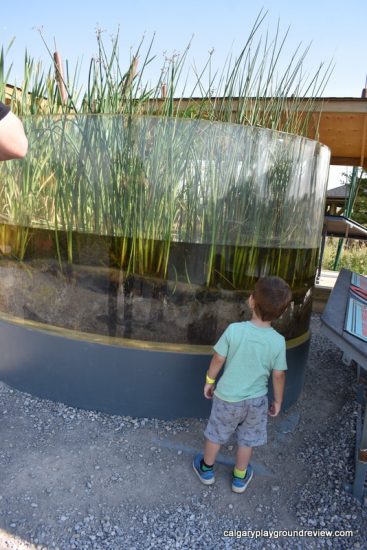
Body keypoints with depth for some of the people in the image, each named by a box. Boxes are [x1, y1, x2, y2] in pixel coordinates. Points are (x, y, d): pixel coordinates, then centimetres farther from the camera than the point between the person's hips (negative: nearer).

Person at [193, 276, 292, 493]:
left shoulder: (234, 330, -24)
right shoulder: (278, 341, -19)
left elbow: (218, 359, -13)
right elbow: (279, 375, -9)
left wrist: (210, 381, 5)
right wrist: (278, 401, 8)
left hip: (227, 396, -1)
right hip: (256, 400, 1)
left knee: (216, 434, 23)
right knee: (247, 440, 24)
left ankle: (207, 469, 45)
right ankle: (240, 478, 44)